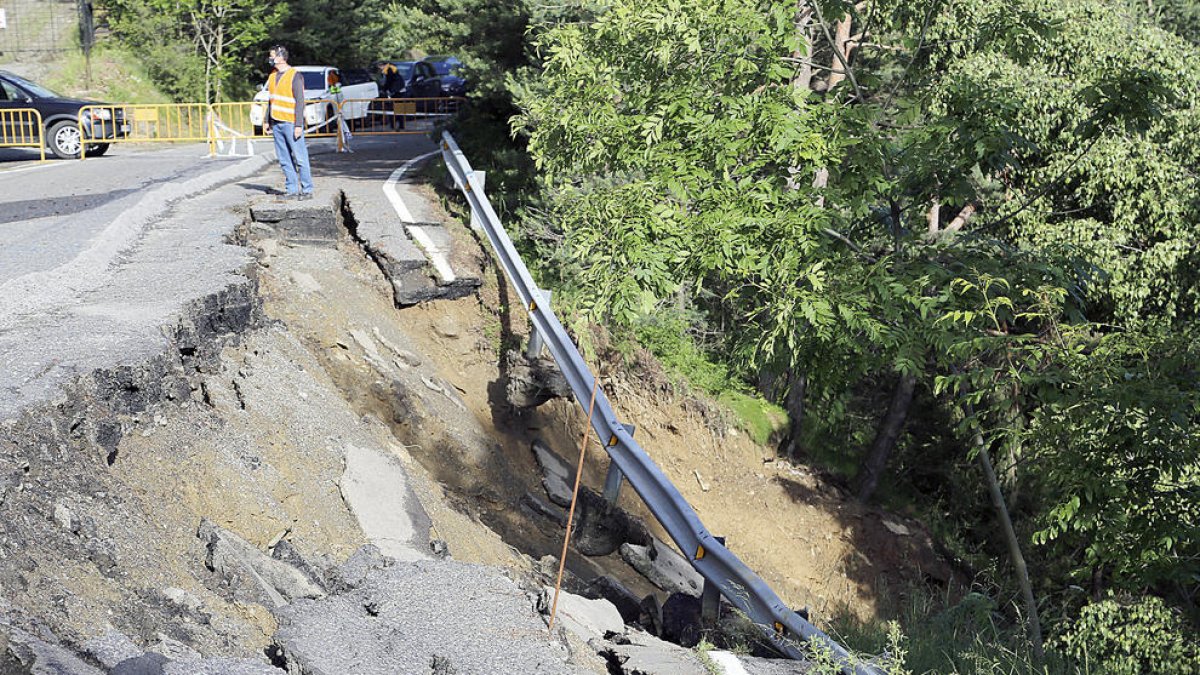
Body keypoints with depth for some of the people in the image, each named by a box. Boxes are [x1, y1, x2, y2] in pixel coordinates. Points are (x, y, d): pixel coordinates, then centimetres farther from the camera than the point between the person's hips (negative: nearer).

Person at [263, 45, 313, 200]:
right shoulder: (272, 76, 15)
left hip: (290, 123, -7)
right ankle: (292, 190, 11)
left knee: (300, 158, -6)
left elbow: (300, 101, -12)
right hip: (276, 124, 7)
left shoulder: (294, 76, -8)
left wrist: (299, 125, -17)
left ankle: (307, 190, -2)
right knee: (284, 160, 7)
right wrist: (266, 121, 16)